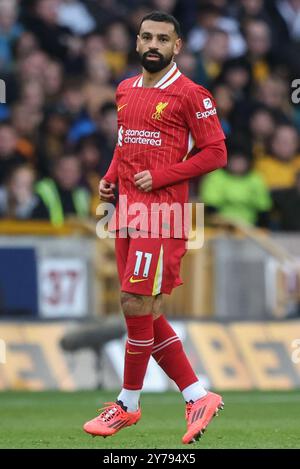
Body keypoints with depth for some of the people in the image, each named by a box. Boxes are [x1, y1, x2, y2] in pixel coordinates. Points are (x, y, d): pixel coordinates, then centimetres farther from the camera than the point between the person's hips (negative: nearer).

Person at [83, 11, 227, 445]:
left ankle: (128, 404, 6)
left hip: (162, 210, -8)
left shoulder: (190, 95, -7)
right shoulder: (125, 90, 15)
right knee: (147, 312, 7)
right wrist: (110, 178, 10)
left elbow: (215, 153, -8)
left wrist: (158, 176, -15)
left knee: (137, 304, -8)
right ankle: (198, 397, 14)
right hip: (128, 210, 8)